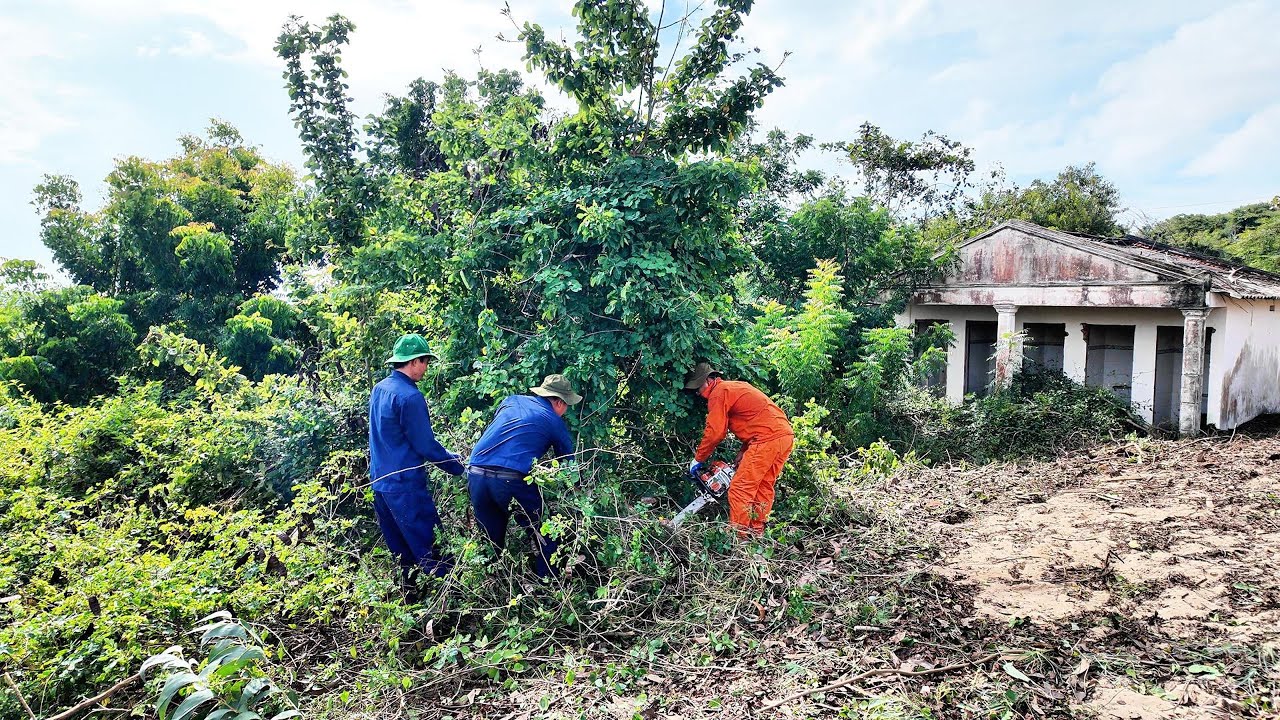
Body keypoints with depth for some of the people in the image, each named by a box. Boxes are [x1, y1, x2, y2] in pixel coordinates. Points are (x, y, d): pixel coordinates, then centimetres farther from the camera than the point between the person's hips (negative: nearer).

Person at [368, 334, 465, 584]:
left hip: (380, 482, 9)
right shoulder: (409, 396, -19)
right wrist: (457, 465, -2)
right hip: (405, 485, -9)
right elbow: (425, 445, -17)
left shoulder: (379, 389, 9)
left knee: (401, 551, 16)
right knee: (431, 550, -2)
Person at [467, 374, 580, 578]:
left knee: (491, 539, 21)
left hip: (475, 475, 5)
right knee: (543, 537, 13)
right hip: (511, 481, -5)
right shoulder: (555, 423, 10)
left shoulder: (512, 400, 21)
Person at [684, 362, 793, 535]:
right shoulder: (735, 386, 25)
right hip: (786, 435, 10)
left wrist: (698, 459, 5)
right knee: (764, 487, 16)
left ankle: (737, 536, -3)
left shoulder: (718, 393, -3)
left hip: (767, 439, -10)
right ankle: (756, 532, 19)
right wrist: (743, 452, 18)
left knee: (740, 489, -5)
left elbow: (714, 432, -7)